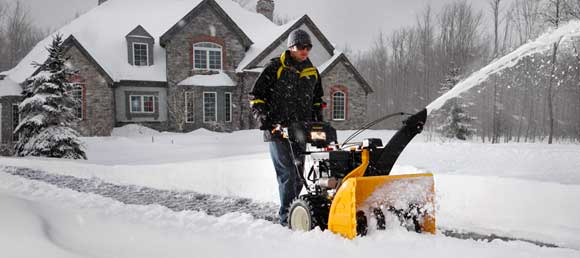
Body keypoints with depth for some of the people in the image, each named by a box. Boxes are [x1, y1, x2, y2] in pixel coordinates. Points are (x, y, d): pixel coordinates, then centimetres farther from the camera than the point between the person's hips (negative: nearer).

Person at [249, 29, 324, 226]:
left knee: (298, 175, 11)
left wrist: (318, 122, 16)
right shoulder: (275, 69, -3)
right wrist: (265, 121, -12)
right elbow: (256, 97, -2)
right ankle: (287, 218, -8)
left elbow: (317, 100, 28)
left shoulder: (312, 72, 15)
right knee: (287, 174, -12)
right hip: (278, 131, -6)